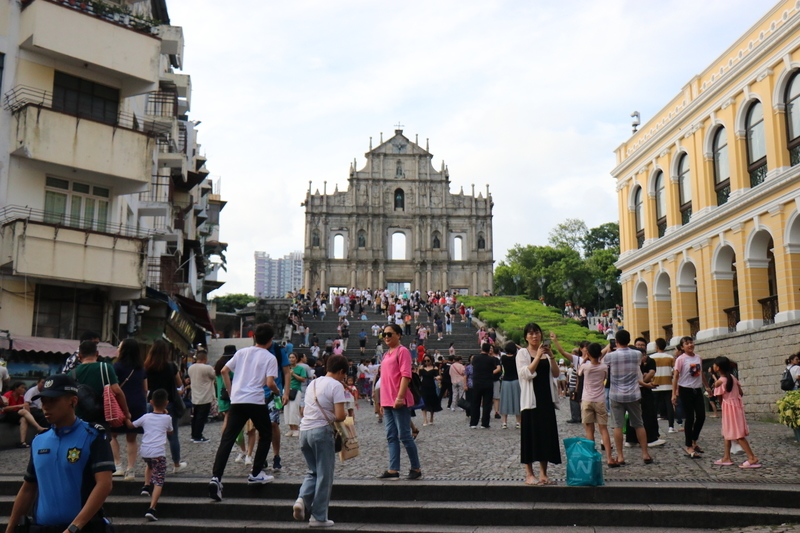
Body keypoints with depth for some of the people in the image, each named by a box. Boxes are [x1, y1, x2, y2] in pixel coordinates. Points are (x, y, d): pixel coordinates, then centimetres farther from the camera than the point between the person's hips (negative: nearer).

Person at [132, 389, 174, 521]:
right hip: (159, 453, -3)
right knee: (158, 482, -4)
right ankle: (151, 509, -17)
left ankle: (146, 486, 28)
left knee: (149, 464, 40)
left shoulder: (146, 417, 10)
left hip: (145, 452, 4)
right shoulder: (167, 418, 6)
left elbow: (131, 425, 22)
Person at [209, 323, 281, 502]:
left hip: (237, 400, 4)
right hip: (256, 401, -3)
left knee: (227, 439, 0)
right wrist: (277, 392, 10)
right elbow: (269, 383, -10)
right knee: (266, 435, 18)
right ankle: (256, 474, 18)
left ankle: (216, 477, -13)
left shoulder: (242, 352, 13)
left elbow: (224, 371, 13)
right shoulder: (270, 358, 0)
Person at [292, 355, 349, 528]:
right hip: (321, 431, -7)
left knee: (313, 471, 21)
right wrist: (345, 414, 7)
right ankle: (318, 517, 9)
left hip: (304, 430, 7)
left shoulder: (313, 383, 16)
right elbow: (339, 416, -14)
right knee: (324, 475, 5)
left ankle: (302, 499, -2)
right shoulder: (336, 385, -7)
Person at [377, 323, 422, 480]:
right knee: (391, 436, 6)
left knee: (404, 435, -4)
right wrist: (382, 403, 19)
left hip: (399, 402, -8)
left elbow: (406, 375, -15)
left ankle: (416, 468, 6)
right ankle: (393, 470, 8)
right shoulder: (386, 355, 18)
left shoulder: (402, 351, -6)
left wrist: (399, 398, -22)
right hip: (387, 402, 8)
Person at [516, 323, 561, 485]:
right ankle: (529, 474, 4)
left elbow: (556, 374, 5)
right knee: (530, 434, -3)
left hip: (546, 398, 5)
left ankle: (543, 473, 12)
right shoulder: (522, 353, -1)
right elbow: (526, 373, -14)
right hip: (531, 398, -5)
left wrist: (550, 356, -7)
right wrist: (538, 356, -17)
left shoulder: (545, 352, 13)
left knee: (547, 434, 5)